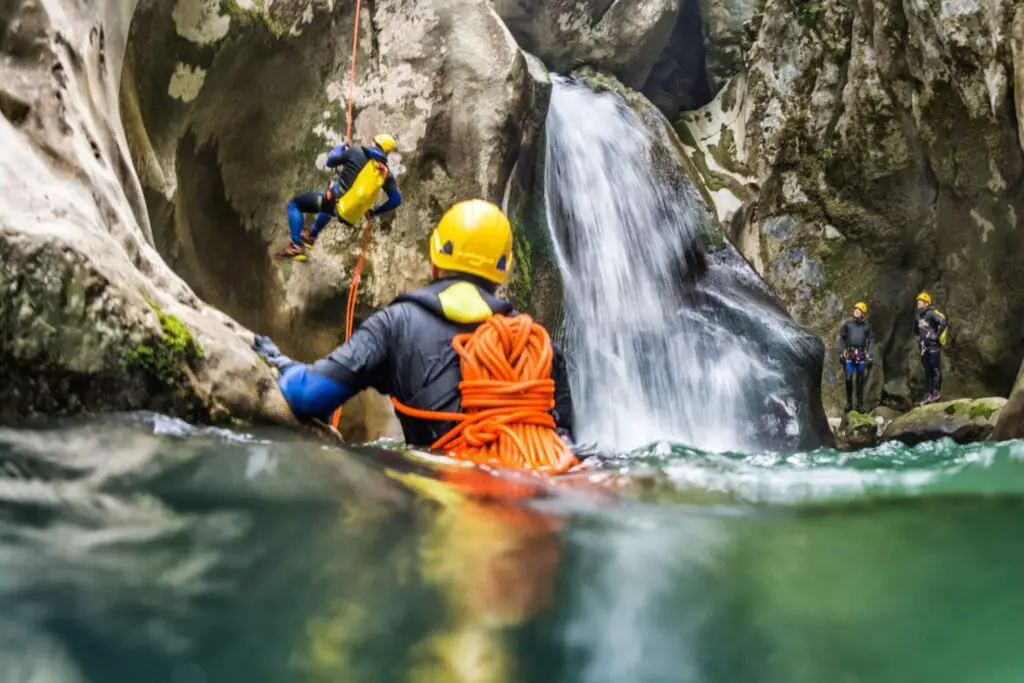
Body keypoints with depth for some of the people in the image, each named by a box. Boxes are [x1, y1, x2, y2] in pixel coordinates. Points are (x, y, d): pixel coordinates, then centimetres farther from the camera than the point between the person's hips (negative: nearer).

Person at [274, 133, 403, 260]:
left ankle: (297, 246, 0)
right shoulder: (386, 172, 2)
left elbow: (330, 162, 4)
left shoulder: (356, 152, -8)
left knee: (294, 204, 12)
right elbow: (396, 200, 2)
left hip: (337, 202, -6)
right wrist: (374, 211, 17)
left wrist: (340, 148, 25)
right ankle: (311, 236, 56)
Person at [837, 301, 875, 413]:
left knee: (860, 380, 3)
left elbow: (871, 341, 7)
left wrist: (871, 355, -2)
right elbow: (842, 339, 8)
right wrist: (841, 353, 0)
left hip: (861, 355, 0)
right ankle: (849, 402, 1)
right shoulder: (848, 324, 6)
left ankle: (860, 404, 9)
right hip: (849, 354, 0)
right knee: (848, 379, -8)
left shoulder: (866, 326, 7)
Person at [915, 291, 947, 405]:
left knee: (936, 369, -9)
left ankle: (937, 392, -9)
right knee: (927, 371, 8)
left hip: (933, 345, -8)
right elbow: (916, 330, 35)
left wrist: (937, 335, -19)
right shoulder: (918, 316, 16)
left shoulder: (931, 313, -9)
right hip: (924, 347, 8)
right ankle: (928, 394, 10)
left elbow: (943, 322, -24)